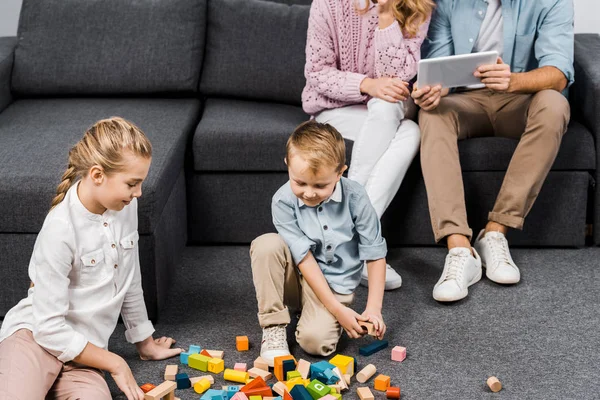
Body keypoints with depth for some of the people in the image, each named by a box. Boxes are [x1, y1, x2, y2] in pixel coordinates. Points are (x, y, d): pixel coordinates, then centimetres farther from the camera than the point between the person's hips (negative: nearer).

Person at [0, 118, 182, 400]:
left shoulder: (125, 206, 0)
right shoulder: (61, 229, -19)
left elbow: (131, 283, 16)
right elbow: (49, 328, -18)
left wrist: (145, 342, 25)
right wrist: (116, 364, -10)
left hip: (84, 351, 6)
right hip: (36, 336, -6)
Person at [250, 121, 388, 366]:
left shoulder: (355, 198, -18)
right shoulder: (284, 201, -19)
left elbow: (375, 254, -9)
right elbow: (304, 258, -20)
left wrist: (373, 309, -14)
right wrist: (338, 309, -23)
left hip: (334, 284, -1)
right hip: (297, 276, 1)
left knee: (315, 340, -28)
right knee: (265, 245, -29)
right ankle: (273, 328, -17)